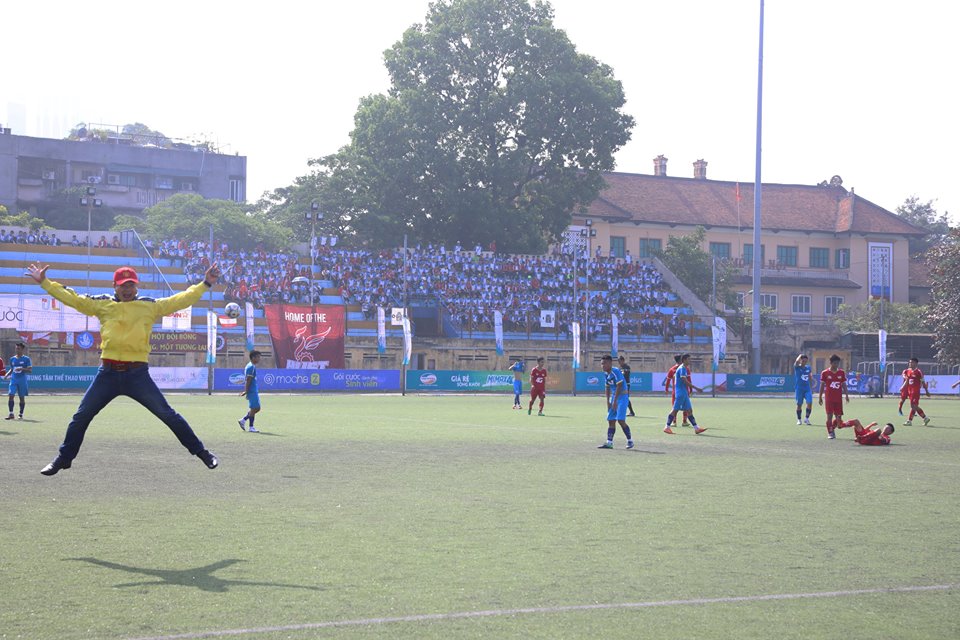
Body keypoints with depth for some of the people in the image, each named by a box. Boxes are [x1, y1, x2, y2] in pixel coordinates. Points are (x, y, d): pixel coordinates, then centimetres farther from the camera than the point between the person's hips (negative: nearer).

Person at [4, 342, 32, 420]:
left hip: (22, 380, -3)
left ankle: (21, 414, 15)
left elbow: (30, 370, -6)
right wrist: (7, 374, 3)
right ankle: (11, 413, -9)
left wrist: (22, 369, -21)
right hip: (13, 379, 3)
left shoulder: (26, 359, -2)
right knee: (10, 395, -12)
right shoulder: (12, 359, 10)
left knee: (22, 397, 4)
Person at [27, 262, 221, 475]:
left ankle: (201, 452, 5)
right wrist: (45, 282, 7)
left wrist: (205, 284, -1)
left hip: (137, 374, -2)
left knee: (168, 414, -3)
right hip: (107, 373, 2)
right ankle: (63, 458, 22)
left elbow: (180, 300, 4)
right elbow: (71, 298, 9)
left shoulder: (150, 306, 5)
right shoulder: (102, 304, 7)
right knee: (81, 416, 5)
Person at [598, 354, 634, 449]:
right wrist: (608, 401, 13)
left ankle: (630, 440, 0)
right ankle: (609, 443, 7)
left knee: (621, 420, -14)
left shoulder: (615, 371, -18)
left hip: (622, 397, -9)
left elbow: (619, 386, -22)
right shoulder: (606, 374, 8)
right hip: (614, 397, 9)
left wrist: (615, 401, -22)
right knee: (611, 420, 4)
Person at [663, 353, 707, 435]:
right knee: (675, 410, -5)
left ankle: (696, 428, 4)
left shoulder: (684, 368, 16)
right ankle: (667, 427, 1)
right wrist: (696, 388, -23)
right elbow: (685, 381, -23)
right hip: (680, 392, -10)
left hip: (684, 393, 10)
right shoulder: (682, 368, -14)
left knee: (689, 410, 6)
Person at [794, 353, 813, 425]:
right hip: (799, 389, -3)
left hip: (807, 388, 3)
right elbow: (797, 361, -24)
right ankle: (799, 420, 16)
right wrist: (800, 356, -8)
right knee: (799, 404, 4)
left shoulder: (808, 367, 9)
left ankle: (807, 418, 3)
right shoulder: (797, 367, -4)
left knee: (810, 403, -10)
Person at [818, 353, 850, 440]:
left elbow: (844, 385, 10)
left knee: (838, 417, 3)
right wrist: (820, 397, 2)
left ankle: (832, 429, 27)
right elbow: (822, 385, 3)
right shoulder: (825, 373, -2)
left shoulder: (842, 373, 6)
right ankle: (830, 433, 4)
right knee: (829, 415, -6)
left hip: (839, 398, 3)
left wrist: (846, 395, 2)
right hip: (829, 398, -3)